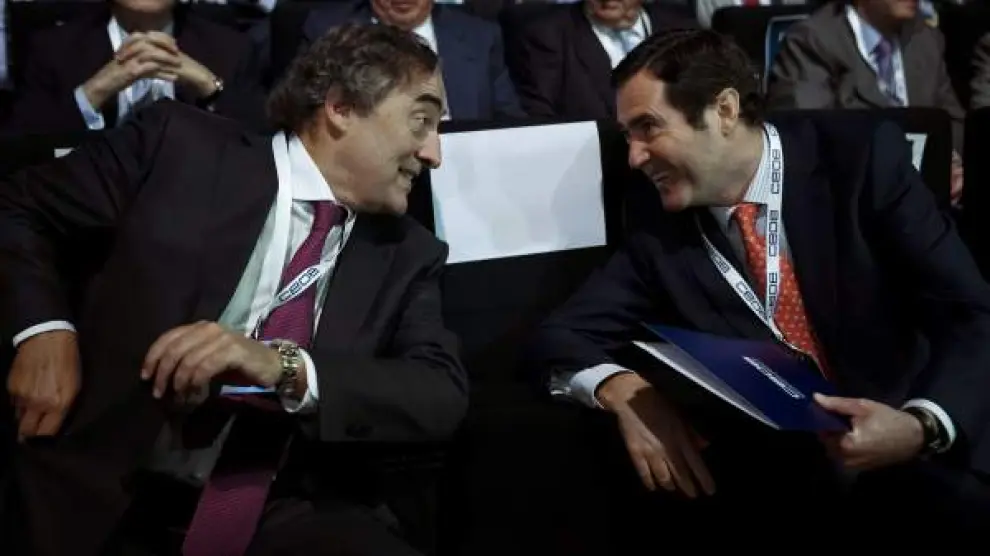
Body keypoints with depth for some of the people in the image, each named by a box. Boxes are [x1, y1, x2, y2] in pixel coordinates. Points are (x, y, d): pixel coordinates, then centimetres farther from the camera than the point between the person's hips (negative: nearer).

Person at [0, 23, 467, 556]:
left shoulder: (407, 254, 9)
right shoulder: (180, 145, 2)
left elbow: (442, 395, -4)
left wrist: (283, 366, -19)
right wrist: (44, 327, -8)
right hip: (107, 499, -1)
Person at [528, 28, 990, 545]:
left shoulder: (861, 155, -4)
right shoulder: (660, 239, 2)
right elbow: (560, 337, 5)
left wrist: (922, 427, -26)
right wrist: (623, 390, -18)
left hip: (924, 467, -2)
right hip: (774, 488, 2)